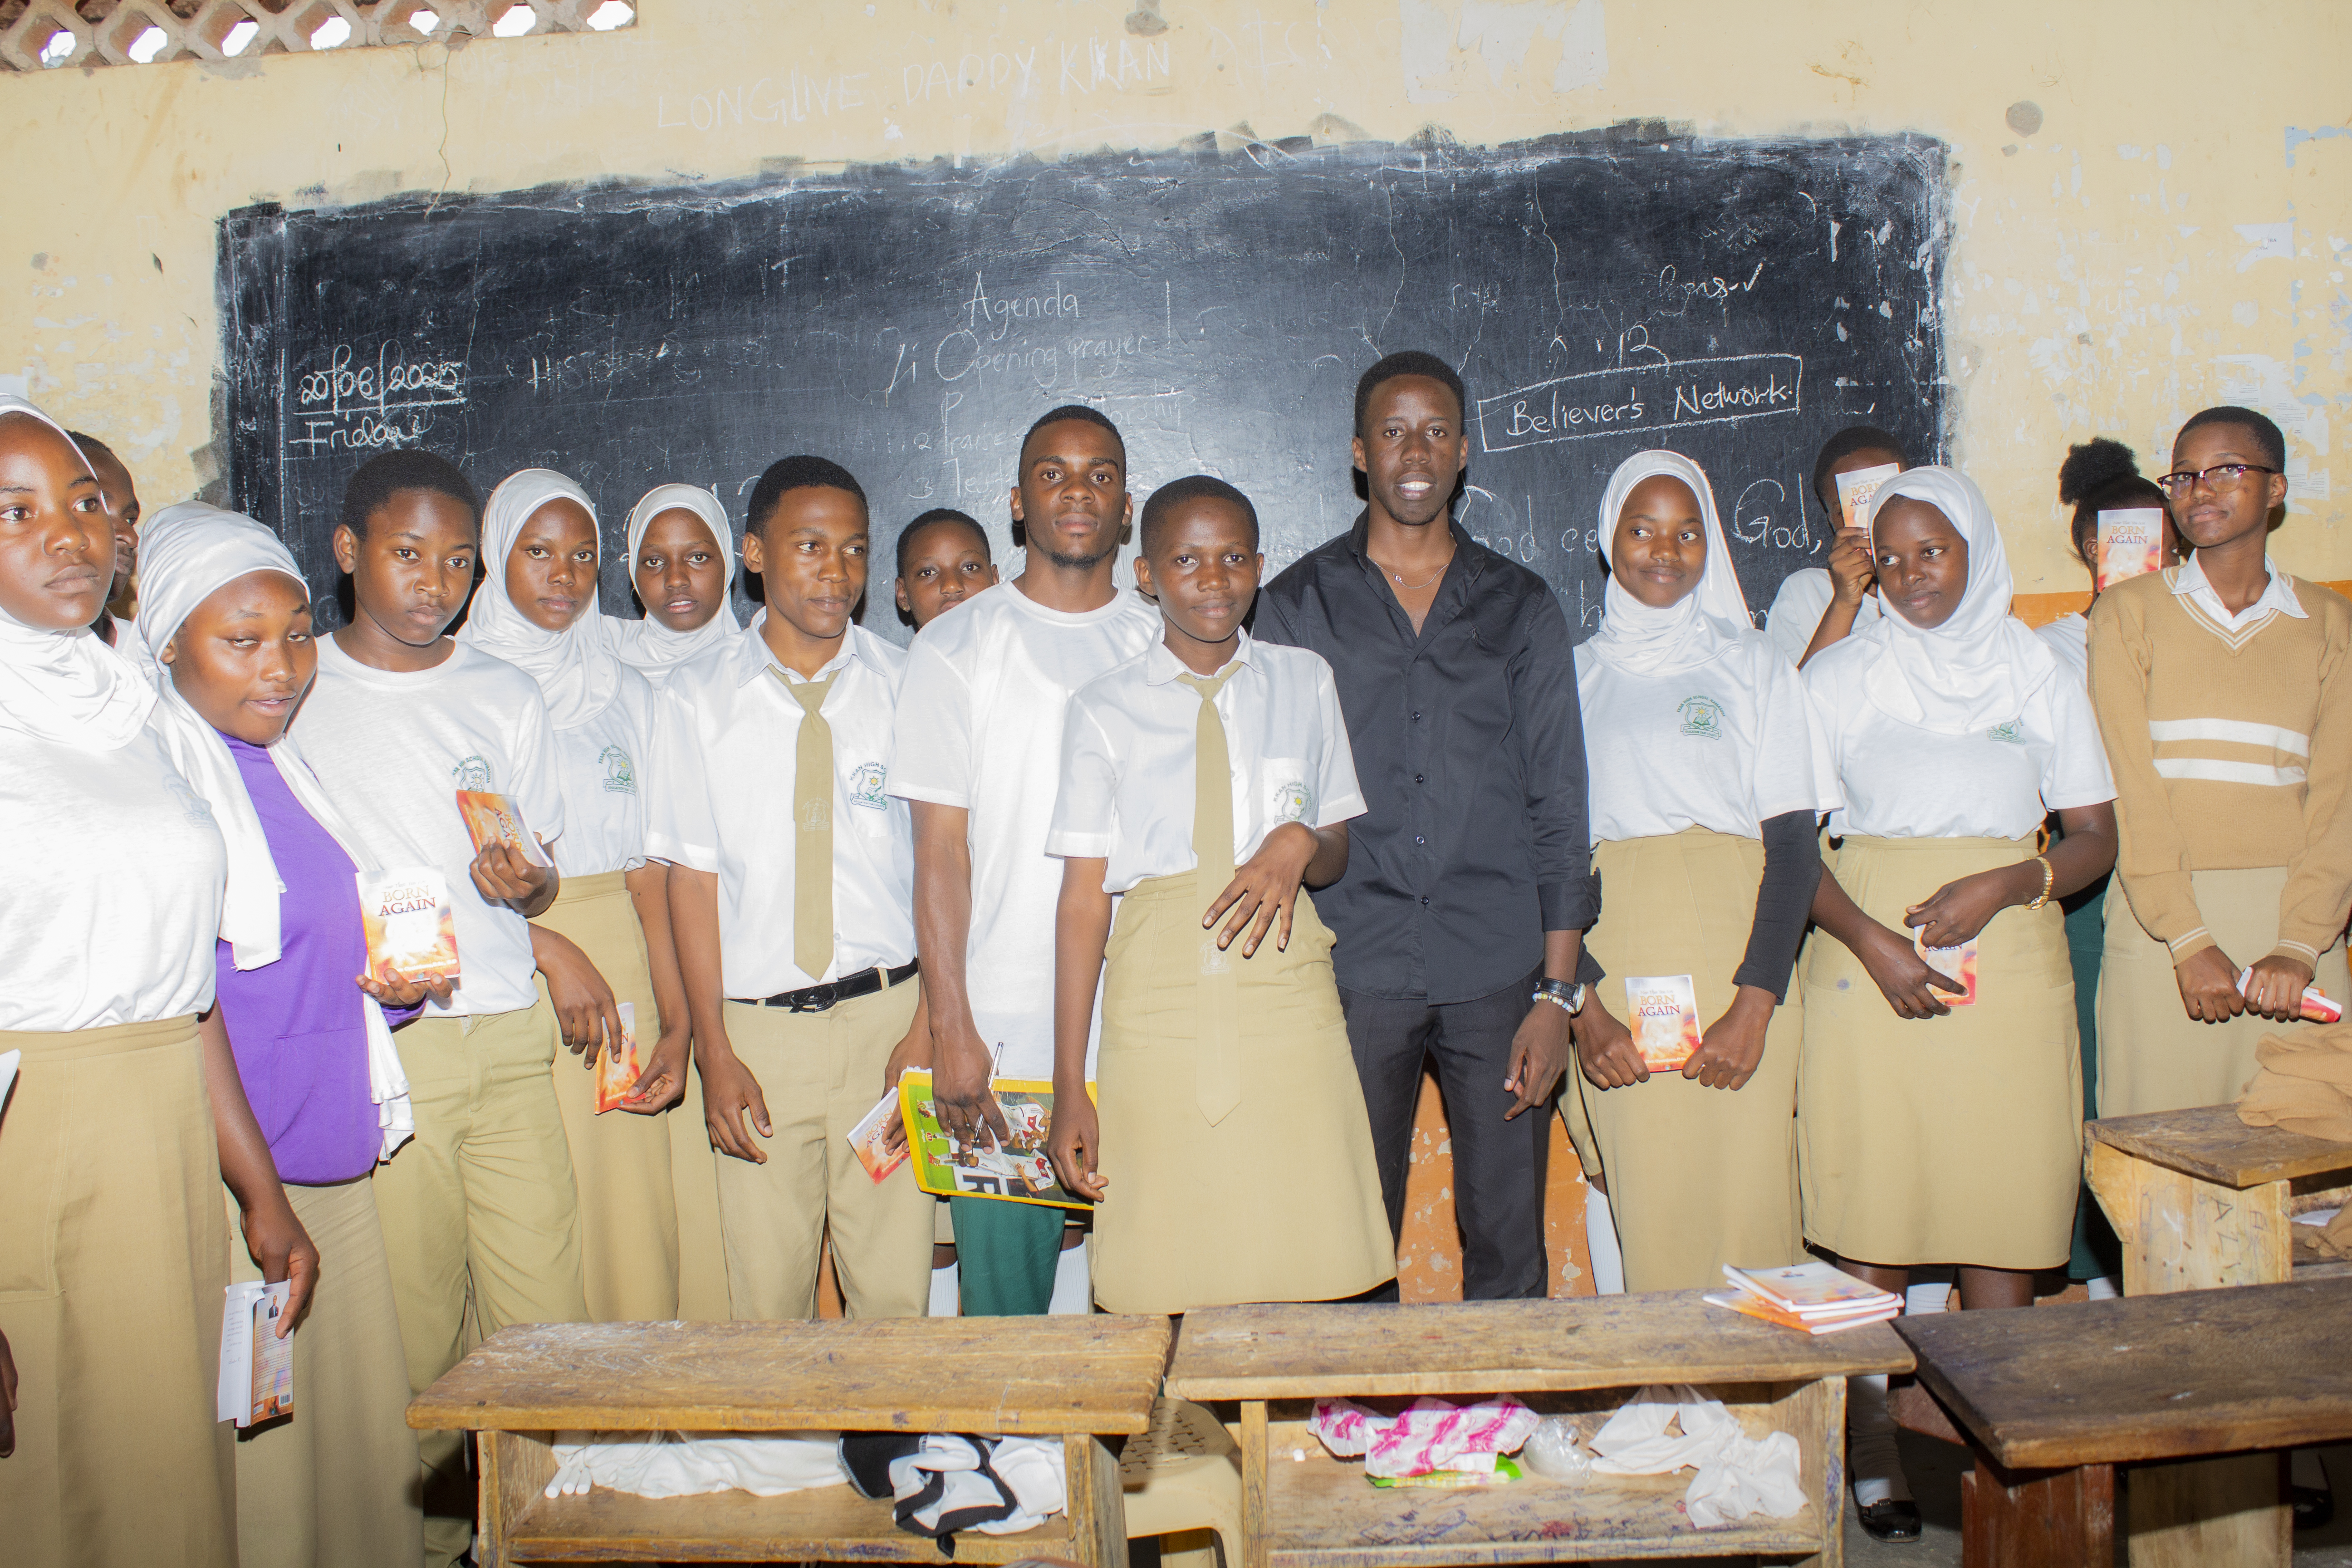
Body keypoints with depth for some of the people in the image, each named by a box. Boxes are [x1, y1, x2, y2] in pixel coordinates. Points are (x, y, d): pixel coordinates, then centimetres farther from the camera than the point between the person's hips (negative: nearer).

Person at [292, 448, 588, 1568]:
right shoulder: (291, 692, 6)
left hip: (506, 1037, 2)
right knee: (409, 1309, 1)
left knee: (546, 1305, -1)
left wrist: (523, 881, -9)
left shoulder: (506, 697, 13)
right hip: (371, 1045, -2)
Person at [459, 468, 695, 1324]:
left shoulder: (625, 692, 14)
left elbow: (650, 869, 8)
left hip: (618, 963, 3)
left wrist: (676, 1022, -1)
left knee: (632, 1216, 1)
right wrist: (550, 949, -15)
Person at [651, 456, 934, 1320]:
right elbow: (692, 872, 2)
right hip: (758, 1026, 0)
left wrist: (926, 1027, -7)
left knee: (894, 1296, 2)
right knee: (764, 1304, 6)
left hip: (887, 1014, 0)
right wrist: (713, 1050, -4)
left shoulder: (906, 686, 4)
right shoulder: (698, 696, 3)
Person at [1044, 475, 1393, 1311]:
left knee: (1306, 1274, -2)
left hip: (1285, 992, 1)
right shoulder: (1104, 708, 4)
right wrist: (1069, 1087, -4)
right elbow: (1083, 897, 1)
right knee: (1163, 1285, -1)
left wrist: (1300, 845, -9)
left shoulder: (1306, 682, 11)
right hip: (1159, 998, -1)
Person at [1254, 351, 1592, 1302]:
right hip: (1353, 968, -1)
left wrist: (1558, 991, 0)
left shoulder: (1521, 607, 10)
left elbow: (1558, 805, 8)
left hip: (1500, 970, 1)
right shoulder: (1299, 605, 8)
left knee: (1508, 1250, 5)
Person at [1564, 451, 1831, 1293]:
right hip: (1615, 975, 1)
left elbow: (1795, 845, 3)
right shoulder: (1576, 674, 12)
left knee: (1748, 1204, -3)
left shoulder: (1750, 662, 10)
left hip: (1736, 962, 0)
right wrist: (1581, 1006, -7)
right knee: (1647, 1215, -1)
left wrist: (1755, 1003, -10)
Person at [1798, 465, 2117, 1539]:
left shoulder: (2037, 673, 10)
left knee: (2009, 1199, 1)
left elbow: (2096, 840, 9)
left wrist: (2004, 886, -10)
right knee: (1873, 1200, -2)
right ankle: (1872, 1449, 8)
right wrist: (1870, 939, -14)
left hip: (2010, 957, 2)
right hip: (1870, 956, -1)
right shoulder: (1840, 675, 6)